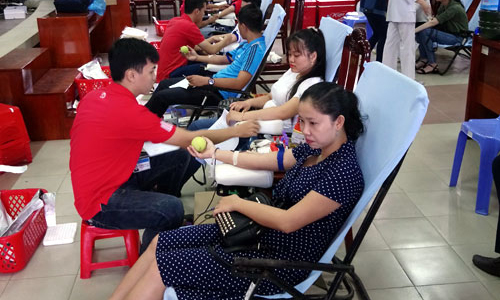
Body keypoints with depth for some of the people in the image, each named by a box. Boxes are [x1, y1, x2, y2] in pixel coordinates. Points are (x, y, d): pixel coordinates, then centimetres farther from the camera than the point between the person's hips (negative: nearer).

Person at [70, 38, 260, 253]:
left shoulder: (94, 97, 0)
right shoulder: (128, 111, -27)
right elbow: (189, 140, -19)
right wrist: (236, 131, -8)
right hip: (100, 205, -9)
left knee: (180, 157, 8)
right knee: (172, 209, -30)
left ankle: (158, 214, 23)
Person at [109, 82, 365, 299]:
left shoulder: (344, 173, -24)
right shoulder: (316, 148, 3)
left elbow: (287, 222, -25)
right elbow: (267, 160, 15)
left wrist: (237, 203, -12)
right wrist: (215, 153, 10)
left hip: (279, 261, -9)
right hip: (257, 231, 9)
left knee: (161, 266, -9)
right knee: (159, 243, 5)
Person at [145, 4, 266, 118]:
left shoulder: (255, 49, -21)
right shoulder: (247, 44, 12)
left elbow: (240, 83, -29)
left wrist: (207, 80, -29)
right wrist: (197, 57, 23)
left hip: (220, 93, -11)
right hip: (215, 83, 11)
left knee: (161, 96, -9)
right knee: (164, 83, 19)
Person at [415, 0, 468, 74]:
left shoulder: (454, 8, -22)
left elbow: (433, 22, -27)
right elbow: (434, 21, 1)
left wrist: (414, 31, -29)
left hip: (457, 37, -8)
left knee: (425, 32, -25)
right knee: (420, 30, -8)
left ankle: (432, 64, -18)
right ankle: (424, 59, -4)